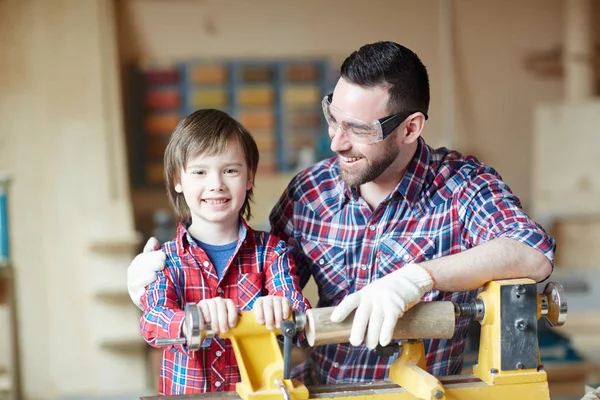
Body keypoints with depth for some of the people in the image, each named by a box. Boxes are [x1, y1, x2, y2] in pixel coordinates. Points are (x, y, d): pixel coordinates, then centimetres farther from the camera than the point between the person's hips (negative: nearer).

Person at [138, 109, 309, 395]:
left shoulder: (271, 251, 3)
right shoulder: (165, 260, 2)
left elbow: (301, 317, -9)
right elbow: (152, 323, -13)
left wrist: (280, 312, -32)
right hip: (186, 391, -2)